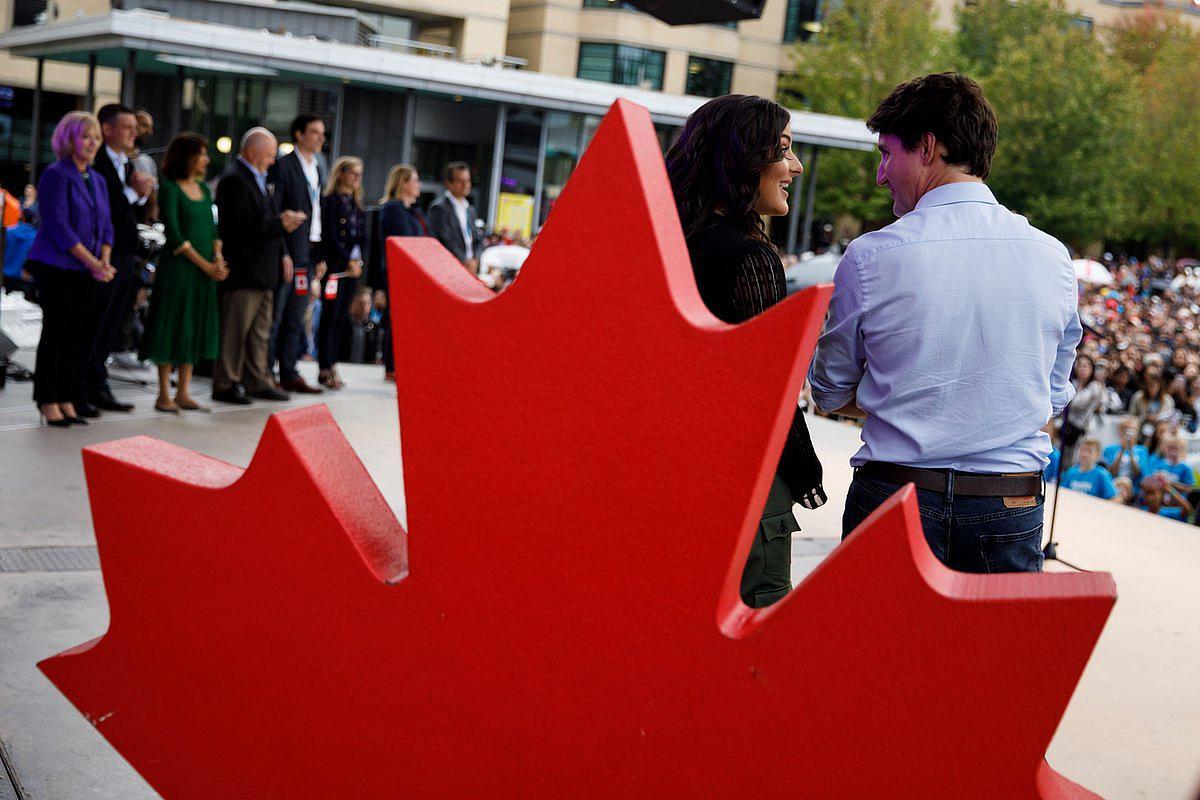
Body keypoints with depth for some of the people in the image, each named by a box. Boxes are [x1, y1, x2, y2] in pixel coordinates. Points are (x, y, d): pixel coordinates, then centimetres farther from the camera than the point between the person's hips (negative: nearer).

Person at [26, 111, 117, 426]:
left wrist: (105, 261, -3)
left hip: (86, 271, 7)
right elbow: (58, 225, -15)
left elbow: (106, 225, 15)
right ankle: (48, 401, 5)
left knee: (76, 336, 6)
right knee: (55, 332, -2)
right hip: (57, 267, -7)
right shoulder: (56, 175, -8)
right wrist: (92, 262, -16)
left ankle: (66, 400, 13)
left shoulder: (97, 180, 14)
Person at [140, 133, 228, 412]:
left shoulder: (204, 188, 13)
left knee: (196, 329, 8)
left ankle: (183, 392, 14)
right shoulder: (170, 188, -7)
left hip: (205, 270, 7)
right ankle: (164, 395, 4)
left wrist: (218, 260, -3)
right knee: (172, 326, -2)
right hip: (177, 269, -7)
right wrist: (205, 265, -14)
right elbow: (175, 235, -13)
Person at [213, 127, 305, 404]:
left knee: (260, 331, 14)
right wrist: (280, 223, -18)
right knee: (235, 330, -3)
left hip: (264, 271, 10)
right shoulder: (234, 179, -13)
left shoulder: (257, 179, 18)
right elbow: (242, 226, -22)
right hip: (243, 271, -10)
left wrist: (282, 256, 13)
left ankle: (257, 381, 22)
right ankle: (225, 384, 4)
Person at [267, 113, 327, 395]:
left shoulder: (319, 169, 16)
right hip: (286, 253, -7)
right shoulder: (283, 166, -8)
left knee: (296, 319, 11)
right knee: (274, 317, -3)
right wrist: (282, 254, -17)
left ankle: (289, 374, 17)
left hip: (309, 255, 7)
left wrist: (320, 256, 11)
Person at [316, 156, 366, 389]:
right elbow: (330, 236, -11)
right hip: (335, 265, -7)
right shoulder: (331, 200, -4)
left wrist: (358, 261, 1)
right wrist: (348, 261, -12)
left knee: (342, 318, 6)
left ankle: (331, 366, 10)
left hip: (353, 267, 7)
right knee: (331, 316, -6)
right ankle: (325, 369, -2)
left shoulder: (356, 203, 18)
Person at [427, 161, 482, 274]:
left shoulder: (470, 209, 20)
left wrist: (475, 261, 1)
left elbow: (478, 240, 20)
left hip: (470, 268, 7)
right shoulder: (439, 207, -6)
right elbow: (445, 241, -12)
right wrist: (464, 263, -11)